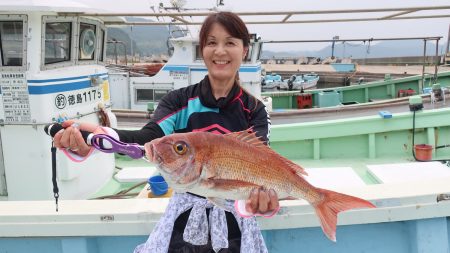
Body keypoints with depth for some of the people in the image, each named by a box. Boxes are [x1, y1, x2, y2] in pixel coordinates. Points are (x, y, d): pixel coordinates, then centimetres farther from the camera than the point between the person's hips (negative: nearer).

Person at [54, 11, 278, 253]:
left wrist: (262, 190, -44)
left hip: (234, 219, 1)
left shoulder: (255, 111, -3)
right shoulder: (178, 100, -4)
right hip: (185, 216, 0)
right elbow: (150, 137, -22)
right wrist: (101, 137, -44)